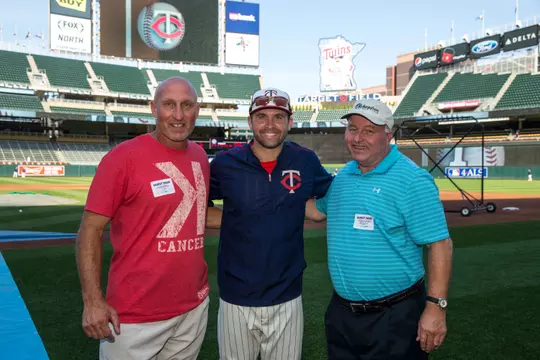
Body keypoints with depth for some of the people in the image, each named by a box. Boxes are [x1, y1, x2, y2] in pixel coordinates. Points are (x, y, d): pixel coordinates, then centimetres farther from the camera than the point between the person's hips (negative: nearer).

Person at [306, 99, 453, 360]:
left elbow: (439, 244, -18)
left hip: (394, 316, -6)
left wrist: (436, 306, -22)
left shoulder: (412, 181, -16)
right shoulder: (343, 176, 5)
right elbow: (319, 211, 21)